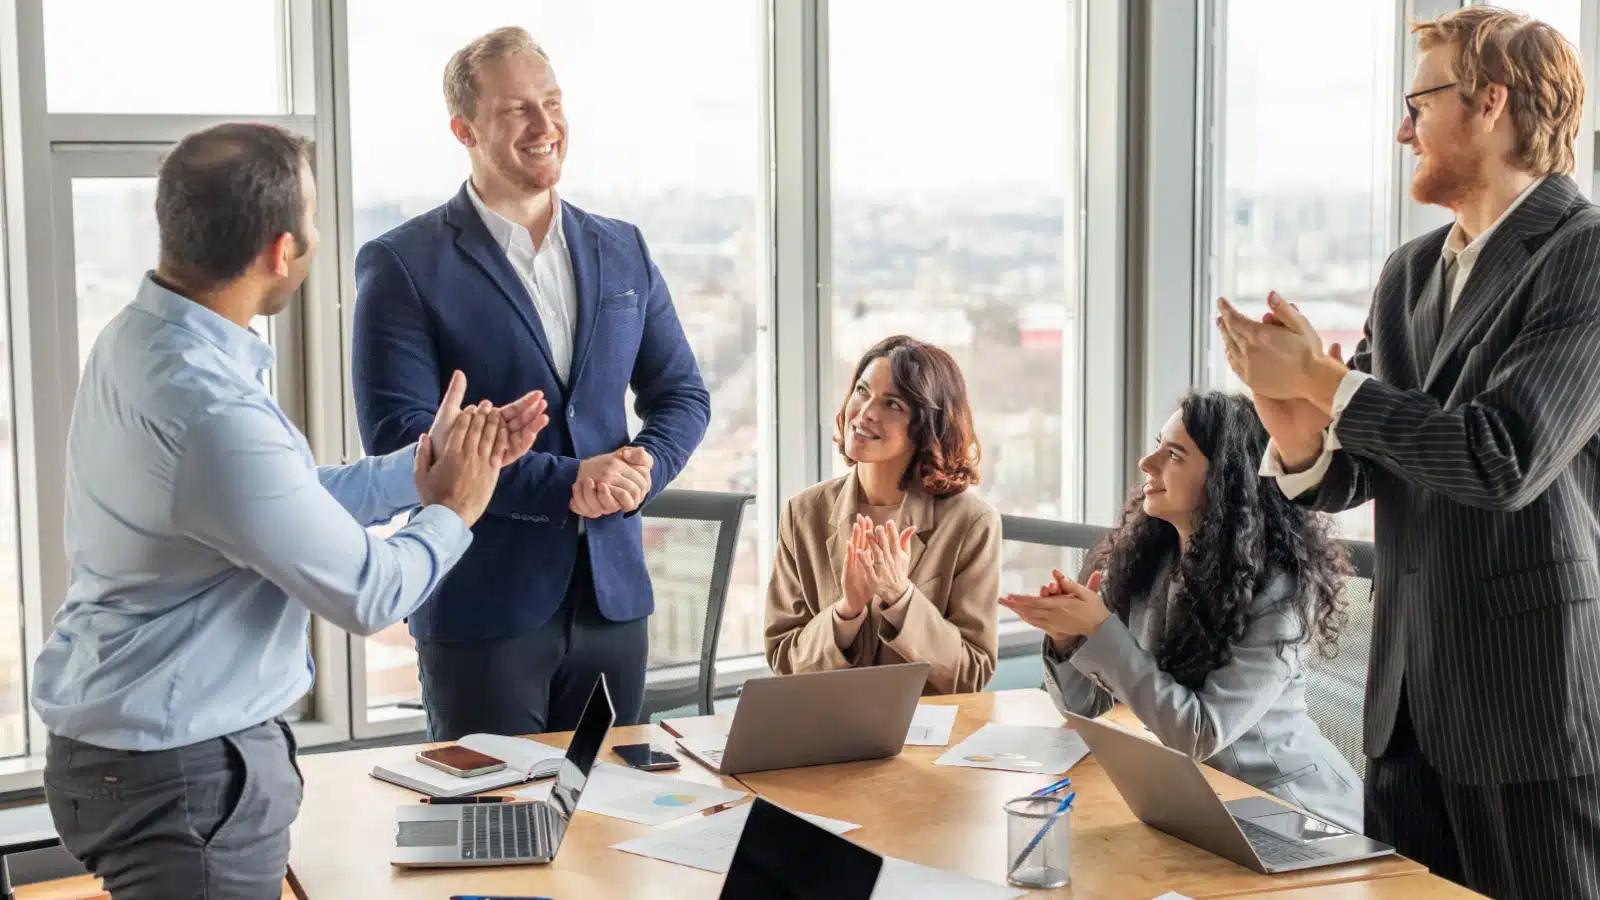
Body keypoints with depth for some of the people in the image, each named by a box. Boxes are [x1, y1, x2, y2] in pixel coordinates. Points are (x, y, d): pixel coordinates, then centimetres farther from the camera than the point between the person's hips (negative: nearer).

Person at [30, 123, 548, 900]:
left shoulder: (142, 338, 0)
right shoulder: (210, 411, -29)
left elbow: (292, 502, 9)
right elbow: (367, 594, -19)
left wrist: (422, 467, 6)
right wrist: (452, 512, -2)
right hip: (184, 774, -10)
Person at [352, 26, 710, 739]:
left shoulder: (623, 251, 11)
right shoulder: (402, 265, -5)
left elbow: (682, 394, 14)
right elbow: (398, 434, -13)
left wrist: (643, 468, -9)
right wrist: (563, 484, -18)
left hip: (612, 594, 5)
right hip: (481, 606, -4)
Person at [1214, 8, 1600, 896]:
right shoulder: (1410, 272, 11)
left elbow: (1503, 457, -23)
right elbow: (1349, 476, 10)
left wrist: (1322, 380, -15)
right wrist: (1302, 436, -13)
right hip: (1410, 692, 7)